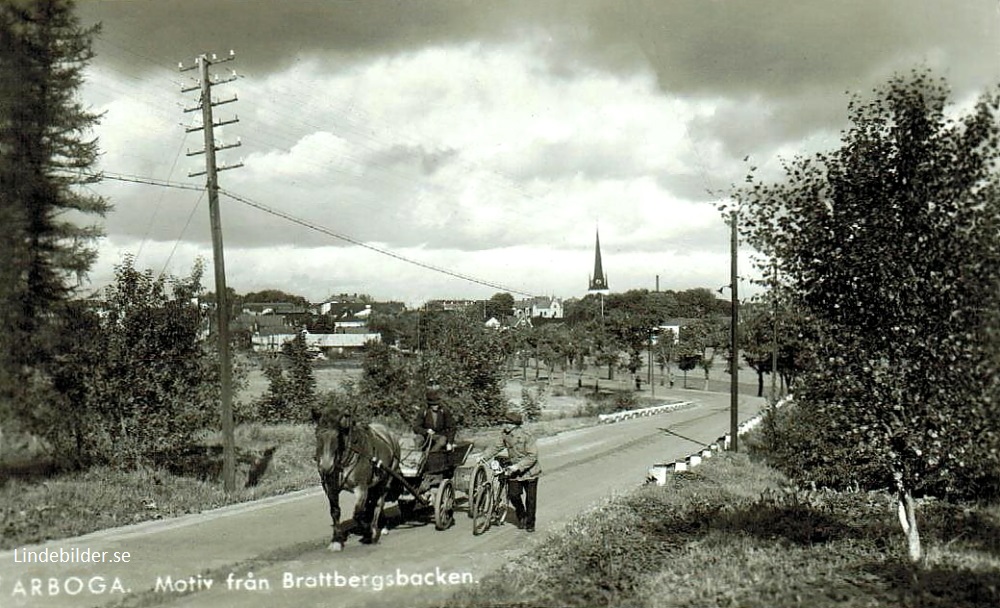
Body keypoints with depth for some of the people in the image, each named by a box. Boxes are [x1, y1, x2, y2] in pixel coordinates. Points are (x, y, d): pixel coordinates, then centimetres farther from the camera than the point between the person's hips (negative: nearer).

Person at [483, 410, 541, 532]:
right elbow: (496, 447, 8)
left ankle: (530, 523, 21)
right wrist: (484, 457, -2)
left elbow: (532, 456, -24)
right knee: (513, 495, -5)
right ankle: (521, 516, 21)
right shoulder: (505, 434, -6)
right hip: (514, 471, 4)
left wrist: (518, 466, -32)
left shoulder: (527, 436, -24)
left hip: (529, 471, -4)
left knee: (530, 499, 4)